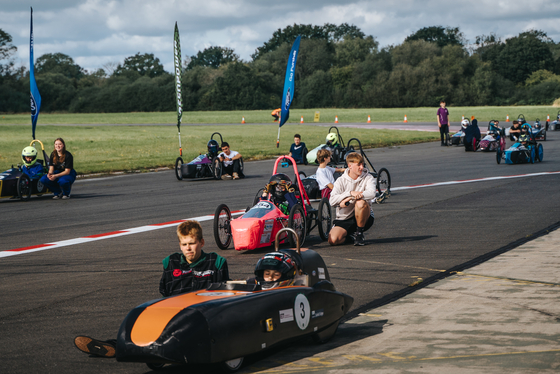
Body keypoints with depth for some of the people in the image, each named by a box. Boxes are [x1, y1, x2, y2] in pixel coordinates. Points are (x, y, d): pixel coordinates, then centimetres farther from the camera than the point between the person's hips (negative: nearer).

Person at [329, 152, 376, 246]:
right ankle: (348, 235, 12)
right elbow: (332, 201, -14)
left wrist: (349, 199, -28)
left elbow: (371, 193, -24)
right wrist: (350, 193, -27)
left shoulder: (368, 178, -2)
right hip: (344, 219, 1)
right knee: (333, 240, -25)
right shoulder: (341, 181, -1)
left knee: (361, 203, -35)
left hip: (363, 218, -1)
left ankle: (359, 233, -12)